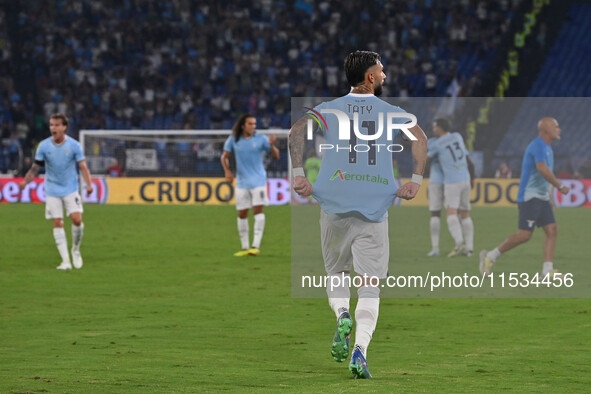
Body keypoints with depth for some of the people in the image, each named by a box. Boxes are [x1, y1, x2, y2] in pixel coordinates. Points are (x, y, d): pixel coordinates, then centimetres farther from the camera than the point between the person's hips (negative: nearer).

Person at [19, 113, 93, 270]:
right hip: (52, 191, 1)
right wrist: (25, 181, -11)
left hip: (71, 189, -1)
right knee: (57, 223, -4)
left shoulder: (73, 145, -6)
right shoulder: (44, 145, -2)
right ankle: (65, 260, -1)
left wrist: (89, 184, -18)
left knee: (77, 219, -13)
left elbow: (83, 166, -5)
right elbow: (36, 166, 3)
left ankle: (76, 250, 13)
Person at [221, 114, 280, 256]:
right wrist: (227, 171, -5)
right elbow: (225, 156, 12)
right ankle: (244, 247, 13)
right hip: (242, 181, 2)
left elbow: (276, 156, -2)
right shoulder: (233, 140, 2)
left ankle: (256, 246, -16)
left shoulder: (260, 139, -3)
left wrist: (271, 145, -22)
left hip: (258, 180, -2)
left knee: (258, 210, -14)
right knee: (242, 214, 4)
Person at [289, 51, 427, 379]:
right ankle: (360, 350, -17)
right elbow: (419, 137, -9)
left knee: (336, 274, 19)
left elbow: (297, 131, -8)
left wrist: (298, 174, -10)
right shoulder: (391, 112, 8)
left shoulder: (329, 109, 9)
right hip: (374, 209, -1)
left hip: (335, 206, 1)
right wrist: (415, 180, -8)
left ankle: (342, 314, -11)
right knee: (370, 286, 0)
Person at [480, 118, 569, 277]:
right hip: (530, 197, -10)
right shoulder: (538, 146, -14)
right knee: (524, 235, -11)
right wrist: (560, 186, -21)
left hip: (541, 197, 10)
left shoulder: (547, 148, 18)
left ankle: (547, 270, -4)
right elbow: (543, 169, -29)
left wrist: (549, 200, 24)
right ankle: (490, 256, 2)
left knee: (552, 231, -2)